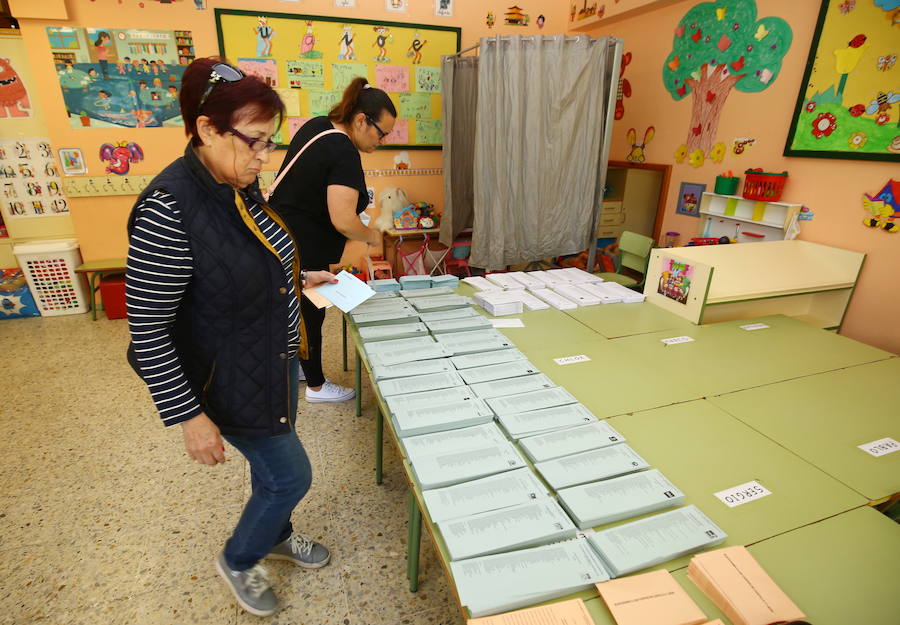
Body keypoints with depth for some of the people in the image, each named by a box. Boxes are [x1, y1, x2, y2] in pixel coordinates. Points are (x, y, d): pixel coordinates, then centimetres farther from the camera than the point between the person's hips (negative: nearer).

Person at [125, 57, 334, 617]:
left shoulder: (240, 186, -2)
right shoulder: (168, 208, -28)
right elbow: (147, 331, -23)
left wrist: (297, 277, 7)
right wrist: (189, 416, -20)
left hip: (278, 358, 8)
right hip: (233, 382, -7)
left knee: (274, 468, 25)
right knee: (292, 476, 9)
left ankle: (277, 535, 54)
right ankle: (238, 561, 40)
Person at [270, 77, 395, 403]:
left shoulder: (317, 125, 4)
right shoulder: (344, 154, -24)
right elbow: (343, 221, -30)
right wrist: (372, 235, -12)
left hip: (281, 230, 9)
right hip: (304, 250, -9)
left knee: (298, 307, 23)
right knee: (310, 315, 7)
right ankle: (317, 386, 26)